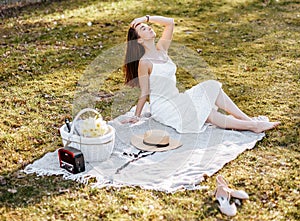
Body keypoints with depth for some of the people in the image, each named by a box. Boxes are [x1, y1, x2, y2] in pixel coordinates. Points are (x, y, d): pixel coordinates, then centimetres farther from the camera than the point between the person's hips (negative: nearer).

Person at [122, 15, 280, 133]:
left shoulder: (161, 49, 7)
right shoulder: (144, 62, -15)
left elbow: (170, 22, 5)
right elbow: (144, 93, -10)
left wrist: (147, 18, 2)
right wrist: (136, 117, -8)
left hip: (175, 99, 8)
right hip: (162, 107, -8)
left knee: (212, 88, -11)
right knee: (206, 114, -22)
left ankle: (248, 119, -15)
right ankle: (252, 126, -23)